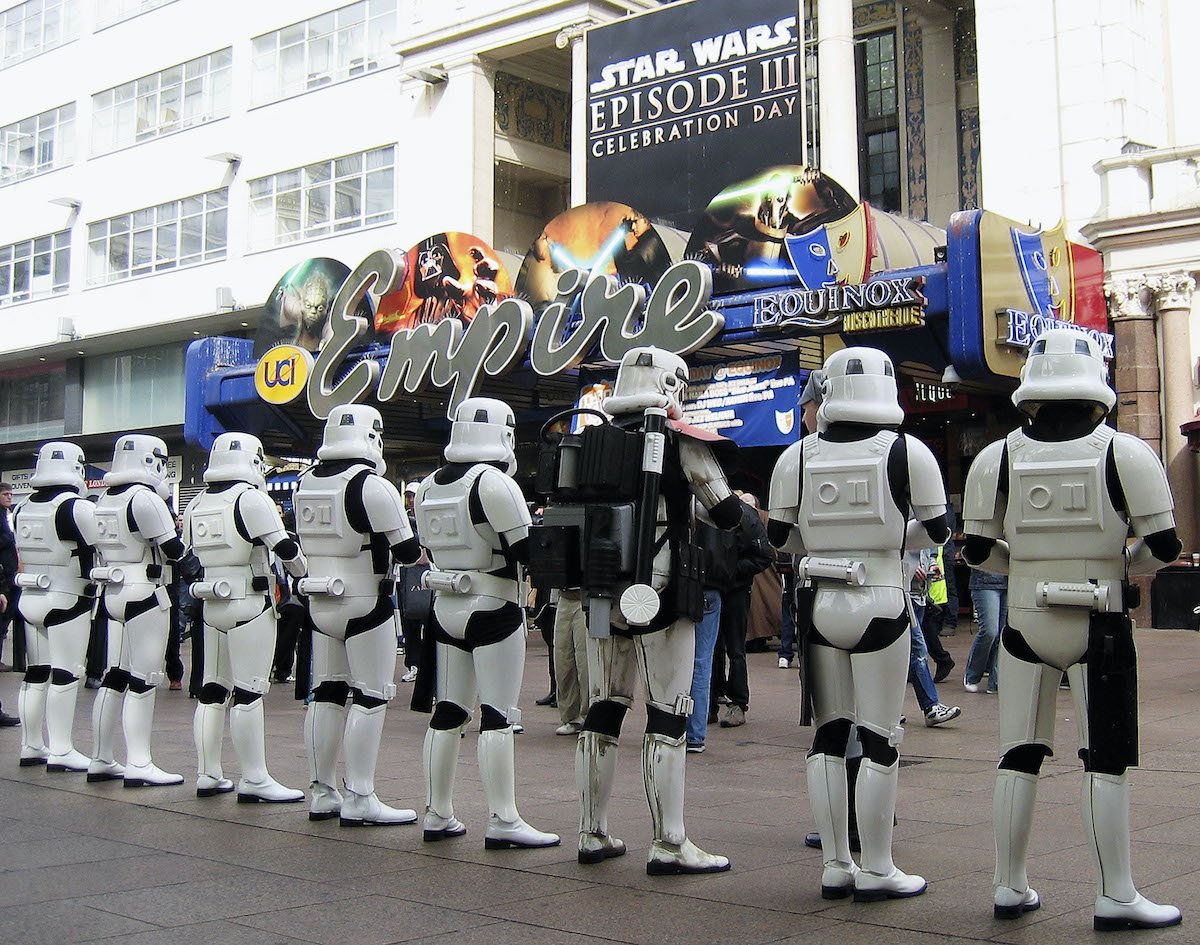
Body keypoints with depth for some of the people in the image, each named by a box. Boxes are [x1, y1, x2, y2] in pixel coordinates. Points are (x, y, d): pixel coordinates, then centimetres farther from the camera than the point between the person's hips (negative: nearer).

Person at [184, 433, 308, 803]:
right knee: (249, 692, -5)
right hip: (250, 605, -7)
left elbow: (189, 554, 17)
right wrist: (304, 574, 4)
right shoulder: (251, 499, -12)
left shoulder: (196, 506, 10)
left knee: (212, 689, 13)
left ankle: (207, 775, 19)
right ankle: (254, 780, -3)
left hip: (211, 605, 7)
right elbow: (285, 549, -13)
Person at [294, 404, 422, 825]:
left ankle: (321, 793, 19)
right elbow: (406, 551, -14)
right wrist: (420, 549, 7)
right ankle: (359, 799, 0)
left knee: (326, 694, 12)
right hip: (365, 603, -7)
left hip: (318, 601, 7)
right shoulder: (372, 486, -16)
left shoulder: (306, 483, 6)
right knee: (370, 697, -1)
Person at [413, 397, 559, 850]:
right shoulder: (494, 483, -16)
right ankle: (502, 821, 0)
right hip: (493, 610, -7)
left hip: (445, 609, 7)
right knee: (497, 717, -3)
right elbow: (526, 549, -17)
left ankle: (438, 814, 18)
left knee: (447, 712, 12)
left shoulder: (428, 487, 8)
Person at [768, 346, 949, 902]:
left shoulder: (797, 457, 0)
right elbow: (936, 531, 1)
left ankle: (835, 866, 17)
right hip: (879, 603, -3)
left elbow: (779, 537, 5)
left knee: (829, 734, 11)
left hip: (819, 603, 3)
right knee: (880, 739, 4)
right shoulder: (906, 452, -6)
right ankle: (876, 870, 11)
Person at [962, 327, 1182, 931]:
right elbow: (1163, 546, -7)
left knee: (1019, 757, 11)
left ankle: (1010, 888, 18)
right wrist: (1117, 565, 12)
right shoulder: (1125, 453, -7)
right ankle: (1116, 897, 11)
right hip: (1100, 626, -2)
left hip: (1024, 623, 2)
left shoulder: (996, 459, -2)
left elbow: (978, 551, 0)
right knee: (1106, 761, 6)